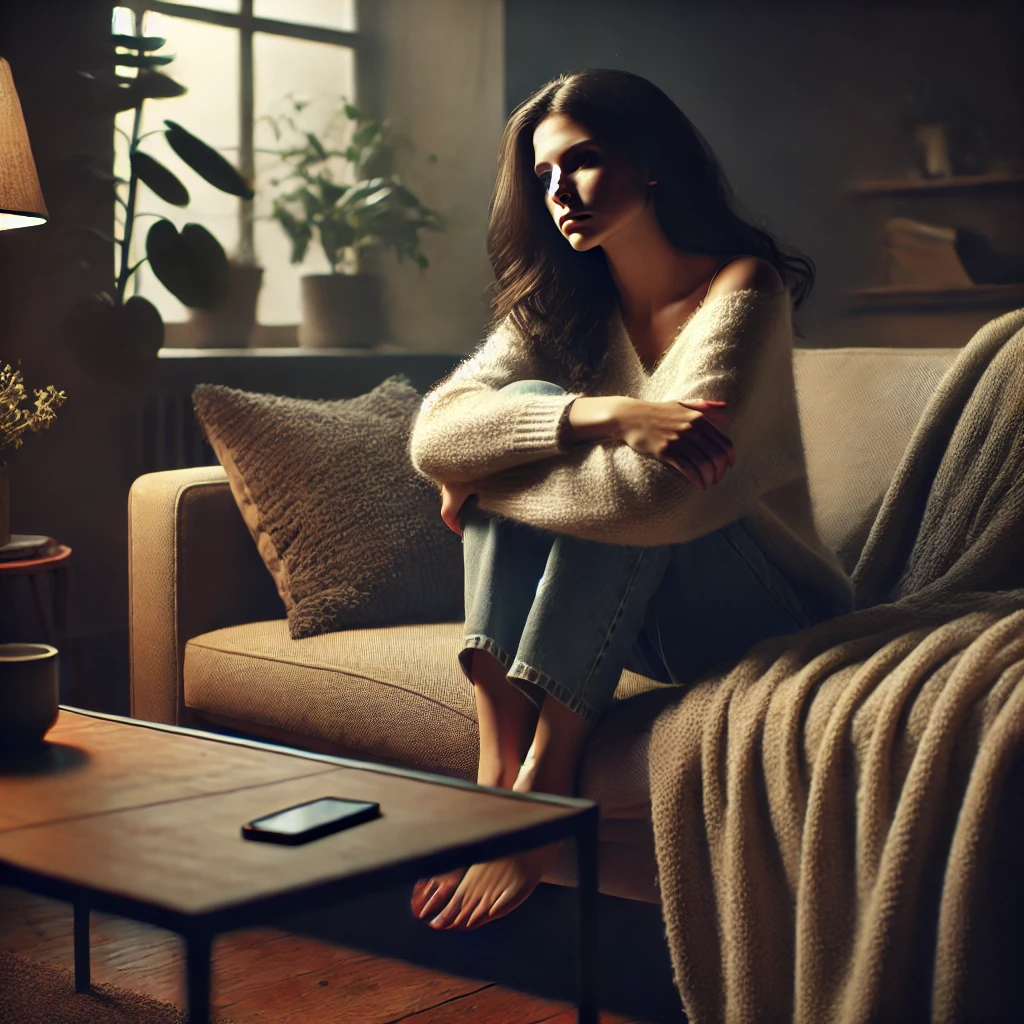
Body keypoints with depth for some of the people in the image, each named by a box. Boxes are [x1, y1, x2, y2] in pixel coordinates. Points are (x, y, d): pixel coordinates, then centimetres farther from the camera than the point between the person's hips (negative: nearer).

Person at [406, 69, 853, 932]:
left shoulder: (742, 292, -16)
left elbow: (653, 494, -30)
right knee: (531, 408, -18)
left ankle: (542, 786, -29)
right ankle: (496, 770, -28)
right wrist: (601, 415, -30)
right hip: (639, 621, 5)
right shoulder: (562, 306, 3)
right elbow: (433, 435, -15)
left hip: (768, 616, -5)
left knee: (622, 485, -31)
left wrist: (479, 484, -17)